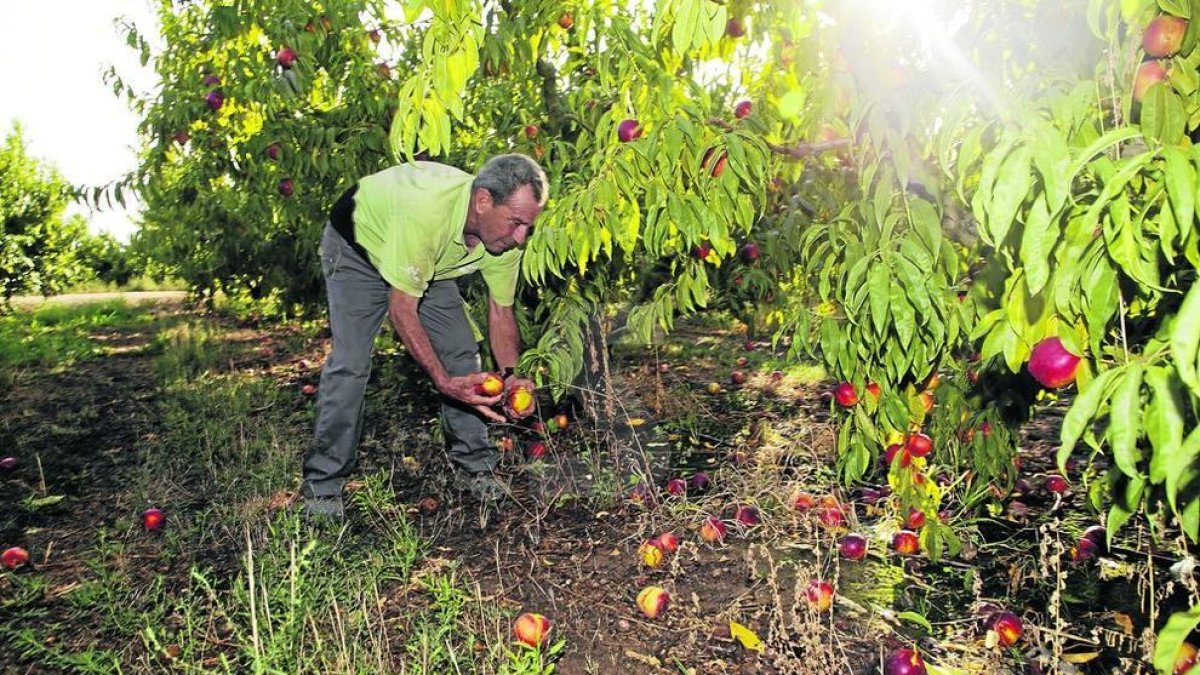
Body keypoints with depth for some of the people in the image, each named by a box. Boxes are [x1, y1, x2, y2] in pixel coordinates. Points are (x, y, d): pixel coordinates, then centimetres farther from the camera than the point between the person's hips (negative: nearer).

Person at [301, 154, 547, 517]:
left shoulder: (505, 234, -25)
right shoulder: (425, 209, -44)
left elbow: (501, 311, -11)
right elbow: (401, 307, -35)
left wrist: (511, 377, -25)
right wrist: (443, 381, -40)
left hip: (431, 261, 5)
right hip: (357, 245, -5)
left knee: (462, 354, -5)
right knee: (350, 362, -15)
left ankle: (475, 466, 10)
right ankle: (322, 484, -1)